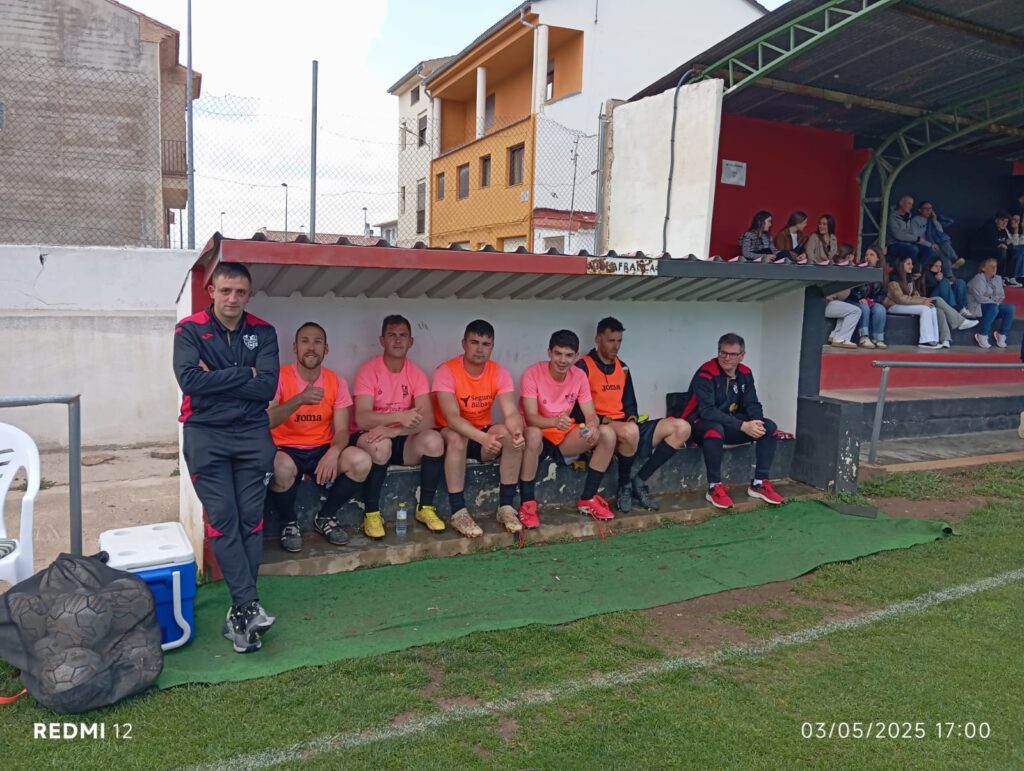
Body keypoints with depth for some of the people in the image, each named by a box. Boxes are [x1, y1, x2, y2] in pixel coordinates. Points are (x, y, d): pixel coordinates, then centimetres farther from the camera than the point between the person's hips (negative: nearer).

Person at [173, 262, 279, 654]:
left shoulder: (262, 333, 6)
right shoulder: (190, 330, 1)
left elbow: (267, 387, -7)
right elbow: (190, 380, -14)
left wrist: (216, 379, -10)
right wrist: (242, 374, -10)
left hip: (252, 434, 2)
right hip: (205, 434, -1)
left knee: (251, 519, -1)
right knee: (222, 520, -7)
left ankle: (239, 613, 8)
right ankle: (249, 605, -4)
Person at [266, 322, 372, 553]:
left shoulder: (336, 382, 1)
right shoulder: (280, 378, -9)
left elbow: (342, 430, -4)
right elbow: (265, 421, -22)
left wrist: (333, 452, -28)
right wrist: (299, 399, -39)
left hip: (321, 450, 3)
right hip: (286, 449, -3)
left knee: (362, 461, -24)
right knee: (281, 468, -38)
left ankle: (325, 517, 2)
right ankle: (289, 524, -6)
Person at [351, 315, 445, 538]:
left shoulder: (416, 374, -3)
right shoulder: (368, 371, -12)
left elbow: (427, 420, -15)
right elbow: (361, 419, -24)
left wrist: (394, 430, -33)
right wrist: (400, 416, -41)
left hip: (402, 440, 3)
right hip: (369, 438, -3)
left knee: (434, 440, -25)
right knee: (381, 445, -37)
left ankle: (425, 508, -7)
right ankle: (371, 513, -17)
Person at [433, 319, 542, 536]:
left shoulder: (500, 373, -6)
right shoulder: (446, 371, -19)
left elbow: (511, 413, -17)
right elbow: (452, 418, -31)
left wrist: (517, 431, -42)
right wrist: (483, 438, -47)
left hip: (484, 433, 4)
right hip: (451, 435, -4)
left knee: (516, 436, -23)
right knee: (456, 438, -38)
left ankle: (506, 507, -16)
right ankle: (458, 512, -30)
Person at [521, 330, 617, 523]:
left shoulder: (579, 376, -4)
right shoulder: (532, 374, -18)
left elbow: (591, 414, -6)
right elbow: (530, 418, -25)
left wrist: (592, 425, -32)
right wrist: (555, 422, -46)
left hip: (565, 435, 5)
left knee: (607, 434, -17)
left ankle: (587, 499, -7)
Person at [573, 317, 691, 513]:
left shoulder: (622, 368, 19)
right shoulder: (583, 366, -4)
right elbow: (577, 409, -8)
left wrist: (633, 416, -1)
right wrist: (602, 419, -19)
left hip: (626, 426, 8)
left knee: (681, 427, -8)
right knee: (630, 431, -43)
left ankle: (640, 481, -9)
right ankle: (624, 486, -15)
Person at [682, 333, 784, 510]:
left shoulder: (745, 374, 2)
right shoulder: (705, 374, -20)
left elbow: (752, 404, 2)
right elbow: (707, 411, -28)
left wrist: (757, 422, -23)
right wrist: (743, 426, -33)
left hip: (730, 425, 7)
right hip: (700, 425, -7)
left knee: (769, 427, -11)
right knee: (715, 429, -40)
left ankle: (759, 484, -6)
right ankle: (714, 488, -28)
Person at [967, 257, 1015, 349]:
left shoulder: (997, 279, 11)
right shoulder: (979, 279, -10)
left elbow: (1002, 296, 8)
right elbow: (980, 298, -20)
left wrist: (990, 296, -10)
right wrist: (995, 299, -9)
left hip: (993, 305, 6)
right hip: (977, 307, -6)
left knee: (1010, 308, -20)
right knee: (993, 307, -36)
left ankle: (1001, 334, -7)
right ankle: (982, 335, -28)